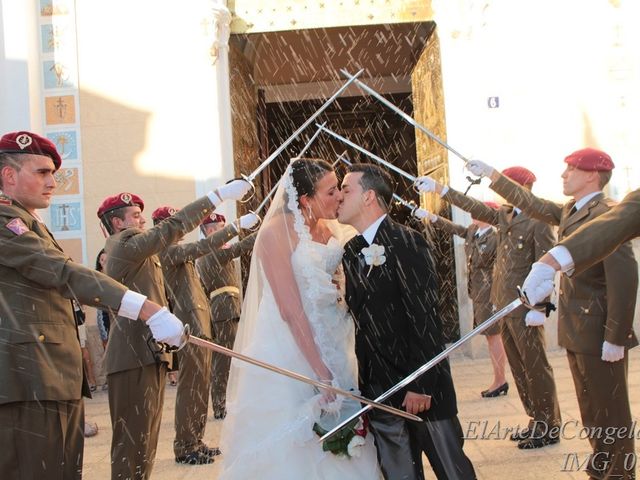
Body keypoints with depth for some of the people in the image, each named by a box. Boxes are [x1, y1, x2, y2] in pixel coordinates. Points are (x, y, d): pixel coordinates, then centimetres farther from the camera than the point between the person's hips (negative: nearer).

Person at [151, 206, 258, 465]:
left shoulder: (175, 250, 16)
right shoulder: (167, 250, -15)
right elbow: (202, 247, -28)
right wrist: (237, 226, -30)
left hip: (197, 322, 10)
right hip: (191, 323, -10)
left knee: (200, 385, 13)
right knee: (190, 386, -5)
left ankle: (195, 442, 20)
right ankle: (185, 448, 0)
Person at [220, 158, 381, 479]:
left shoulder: (331, 230, 5)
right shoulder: (277, 232, -14)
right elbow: (290, 311, -19)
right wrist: (321, 371, -20)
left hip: (332, 348, 7)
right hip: (291, 352, -6)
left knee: (341, 451, 10)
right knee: (294, 450, 1)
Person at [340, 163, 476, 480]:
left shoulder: (406, 242, -11)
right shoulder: (350, 253, 10)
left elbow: (424, 318, -15)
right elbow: (359, 320, 13)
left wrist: (420, 385, -18)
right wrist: (362, 383, 9)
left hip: (422, 386, -6)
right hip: (377, 390, 6)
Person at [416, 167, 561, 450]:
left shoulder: (539, 220, -11)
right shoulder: (505, 216, 11)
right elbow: (475, 208, 15)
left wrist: (537, 307, -18)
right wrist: (439, 189, 9)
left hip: (525, 308, -8)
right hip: (504, 306, 8)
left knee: (536, 367, 0)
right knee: (519, 368, 13)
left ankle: (549, 427, 10)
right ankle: (536, 421, 23)